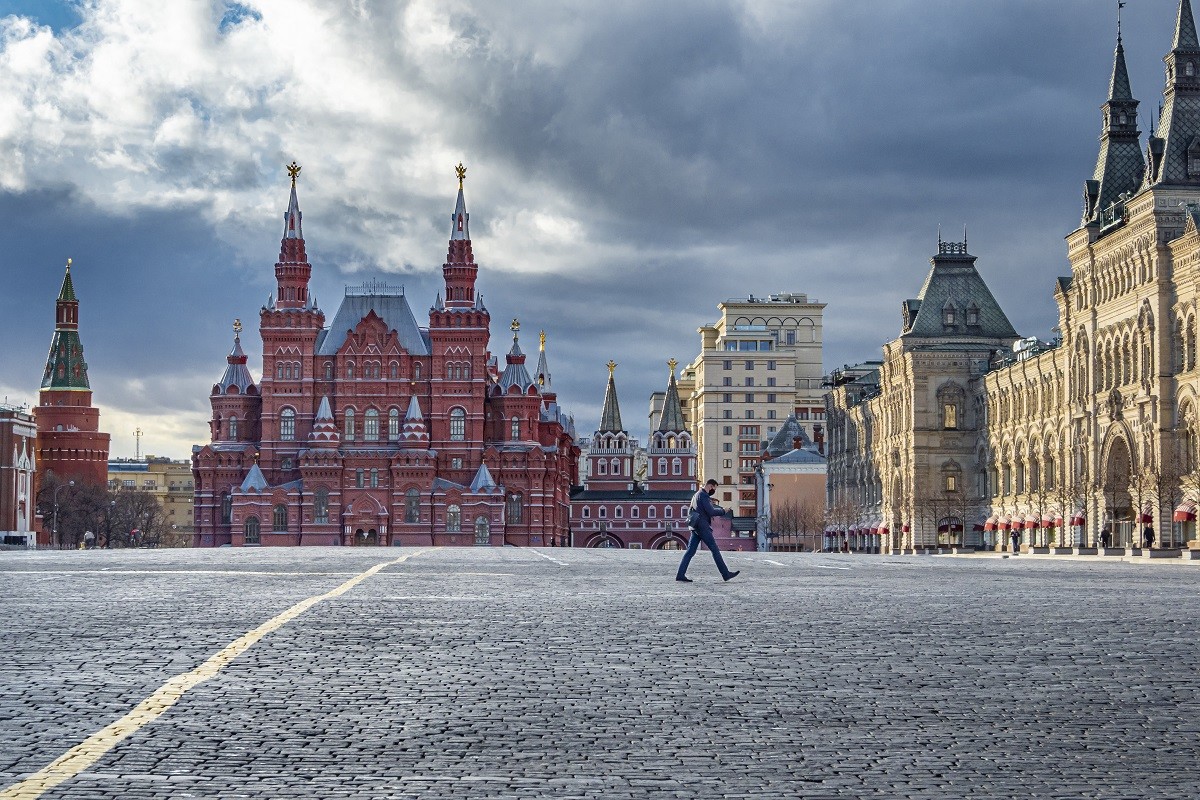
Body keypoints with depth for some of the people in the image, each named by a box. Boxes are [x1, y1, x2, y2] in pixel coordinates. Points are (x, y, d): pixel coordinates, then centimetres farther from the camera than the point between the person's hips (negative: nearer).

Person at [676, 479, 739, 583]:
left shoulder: (696, 495, 20)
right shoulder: (703, 496, -11)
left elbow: (690, 511, 27)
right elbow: (711, 511, -18)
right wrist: (723, 511, -6)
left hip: (695, 527, 9)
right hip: (703, 527, -9)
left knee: (690, 551, 4)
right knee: (715, 550, -4)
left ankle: (680, 574, -3)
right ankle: (726, 574, -1)